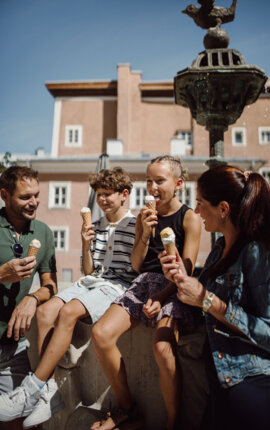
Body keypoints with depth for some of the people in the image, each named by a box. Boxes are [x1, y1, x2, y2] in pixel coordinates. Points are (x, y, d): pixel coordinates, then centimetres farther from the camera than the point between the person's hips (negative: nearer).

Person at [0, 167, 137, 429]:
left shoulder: (136, 225, 0)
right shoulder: (97, 226, 19)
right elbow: (89, 271, 16)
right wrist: (86, 245, 1)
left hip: (119, 285, -6)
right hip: (91, 281, 7)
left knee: (68, 311, -30)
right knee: (45, 311, -18)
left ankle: (32, 390, -22)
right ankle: (50, 391, -14)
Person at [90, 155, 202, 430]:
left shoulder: (189, 218, 1)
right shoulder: (145, 216, 14)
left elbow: (186, 269, -6)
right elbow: (136, 265, 11)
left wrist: (161, 298, -18)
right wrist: (145, 234, -5)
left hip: (174, 288, -4)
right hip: (144, 282, 5)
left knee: (162, 347, -32)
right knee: (100, 334, -15)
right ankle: (126, 407, 7)